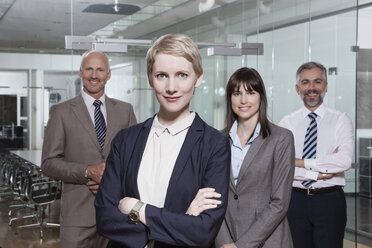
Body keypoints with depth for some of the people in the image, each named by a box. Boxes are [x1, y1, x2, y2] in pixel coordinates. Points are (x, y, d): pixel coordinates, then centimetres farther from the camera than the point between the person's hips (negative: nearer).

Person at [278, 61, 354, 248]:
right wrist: (317, 174, -14)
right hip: (296, 199, 1)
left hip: (330, 200, -1)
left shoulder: (341, 120, 3)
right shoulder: (286, 123, 5)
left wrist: (301, 163, -11)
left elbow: (345, 161, -14)